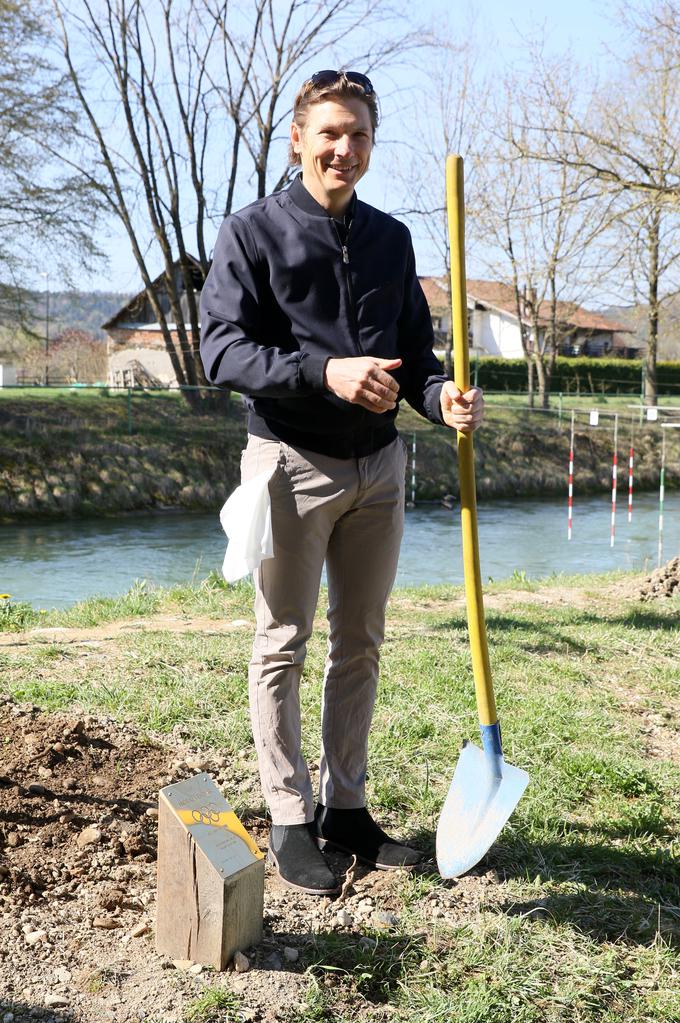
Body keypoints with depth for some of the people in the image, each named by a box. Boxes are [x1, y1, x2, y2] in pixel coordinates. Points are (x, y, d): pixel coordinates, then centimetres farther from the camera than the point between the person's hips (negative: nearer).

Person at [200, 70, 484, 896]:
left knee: (360, 643, 10)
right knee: (283, 645, 2)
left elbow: (414, 348, 13)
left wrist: (441, 396, -10)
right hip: (291, 464, -5)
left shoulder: (391, 238, 12)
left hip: (377, 465, 5)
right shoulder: (252, 232, -3)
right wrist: (325, 371, -26)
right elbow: (222, 349, -12)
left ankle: (346, 809, 23)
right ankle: (290, 820, 13)